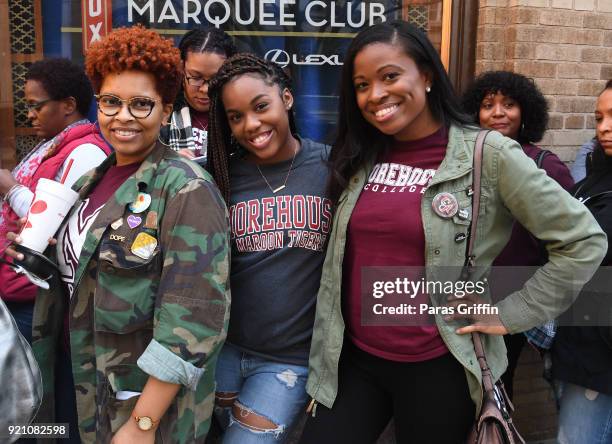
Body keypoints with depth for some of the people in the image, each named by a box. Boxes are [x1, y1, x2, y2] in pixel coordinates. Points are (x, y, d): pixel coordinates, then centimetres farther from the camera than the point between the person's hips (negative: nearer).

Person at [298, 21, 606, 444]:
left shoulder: (488, 155, -11)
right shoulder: (358, 159, 3)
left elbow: (583, 240, -7)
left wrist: (511, 315, -7)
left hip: (436, 367, -3)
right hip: (352, 360, 4)